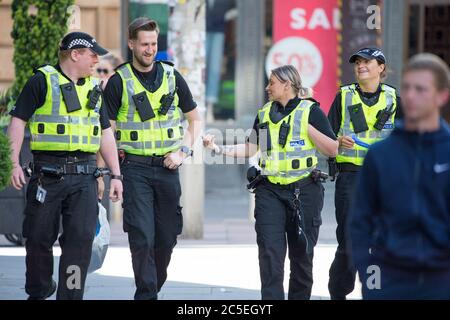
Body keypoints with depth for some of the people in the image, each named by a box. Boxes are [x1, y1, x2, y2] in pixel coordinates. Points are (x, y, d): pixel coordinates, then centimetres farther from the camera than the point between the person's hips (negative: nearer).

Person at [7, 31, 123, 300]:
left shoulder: (94, 87, 17)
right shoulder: (42, 81, -1)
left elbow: (106, 134, 20)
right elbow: (18, 121, -3)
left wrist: (116, 175, 15)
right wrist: (14, 164, -12)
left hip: (84, 176, 4)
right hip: (48, 173, -4)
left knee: (81, 238, -8)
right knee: (40, 238, 3)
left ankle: (71, 295, -4)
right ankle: (38, 292, 23)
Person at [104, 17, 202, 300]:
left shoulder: (172, 76, 8)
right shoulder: (119, 81, -1)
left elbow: (195, 119, 16)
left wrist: (182, 152, 1)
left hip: (167, 166, 3)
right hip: (135, 167, -3)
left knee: (167, 237, 8)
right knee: (142, 237, -11)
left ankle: (155, 285, 26)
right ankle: (146, 294, -4)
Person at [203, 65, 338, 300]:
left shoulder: (310, 110, -2)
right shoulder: (265, 113, 12)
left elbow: (332, 150, -5)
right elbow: (251, 148, 14)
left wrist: (308, 128, -14)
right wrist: (218, 148, 4)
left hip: (304, 191, -3)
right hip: (270, 191, 3)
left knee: (302, 253, 6)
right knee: (270, 251, -8)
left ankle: (299, 296, 19)